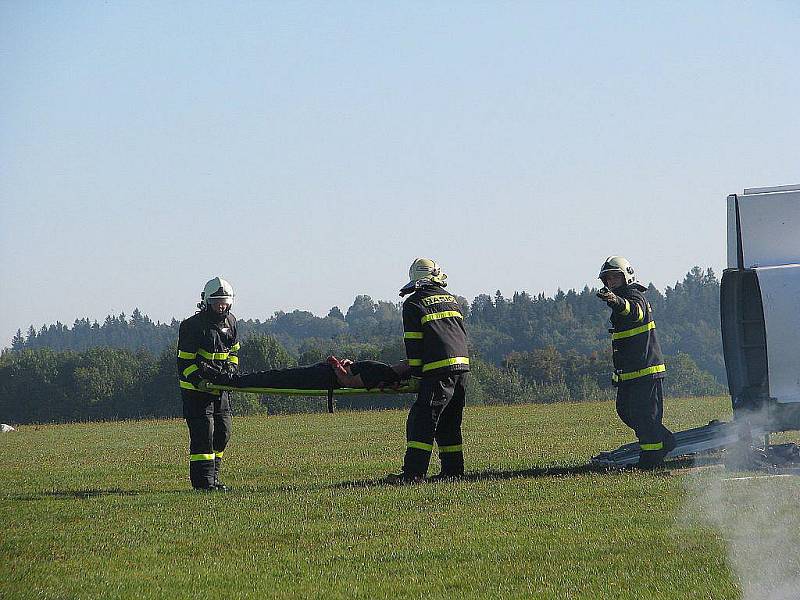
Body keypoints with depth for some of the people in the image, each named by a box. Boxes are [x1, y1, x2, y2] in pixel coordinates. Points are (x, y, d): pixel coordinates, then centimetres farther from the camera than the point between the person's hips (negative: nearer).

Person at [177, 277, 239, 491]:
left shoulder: (230, 322, 8)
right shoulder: (192, 325, -14)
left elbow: (234, 350, 23)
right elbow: (184, 361, -15)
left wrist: (231, 365, 3)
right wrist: (201, 379, -27)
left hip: (221, 388, 7)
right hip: (196, 389, -7)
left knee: (223, 433, 9)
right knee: (203, 434, -11)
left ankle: (213, 478, 19)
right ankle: (203, 480, -11)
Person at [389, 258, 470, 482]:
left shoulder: (414, 304, 2)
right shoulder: (451, 299, 21)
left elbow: (413, 342, 0)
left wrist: (415, 369, 8)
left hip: (439, 369, -7)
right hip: (462, 364, 7)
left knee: (421, 420, -9)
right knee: (449, 422, 15)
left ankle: (414, 471, -17)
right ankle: (453, 468, 14)